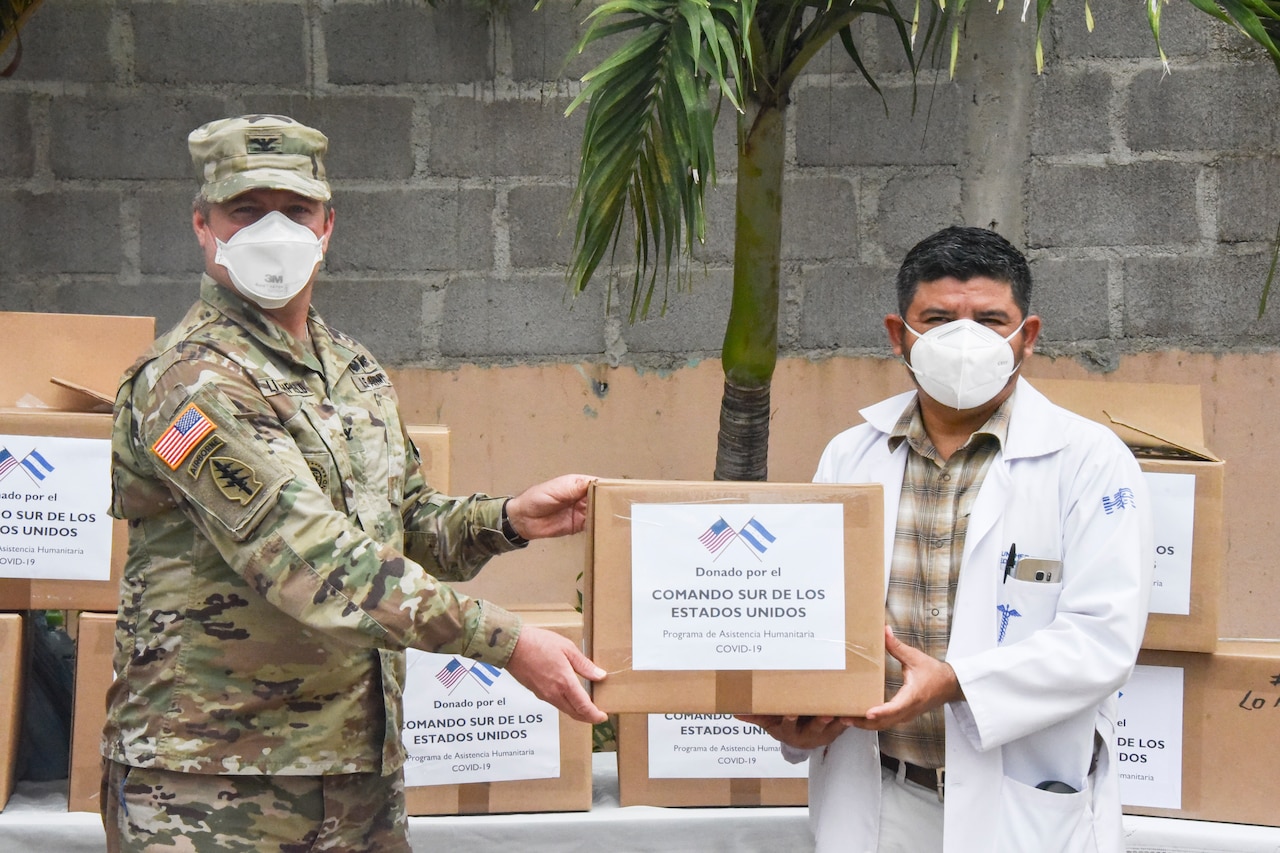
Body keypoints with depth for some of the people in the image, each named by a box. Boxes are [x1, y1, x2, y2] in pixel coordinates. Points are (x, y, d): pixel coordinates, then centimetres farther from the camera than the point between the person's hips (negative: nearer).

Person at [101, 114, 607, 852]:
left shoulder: (356, 370, 14)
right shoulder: (194, 383, -15)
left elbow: (409, 522, 24)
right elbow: (315, 562, -24)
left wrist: (508, 521, 3)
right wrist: (506, 641, -26)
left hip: (364, 767, 8)